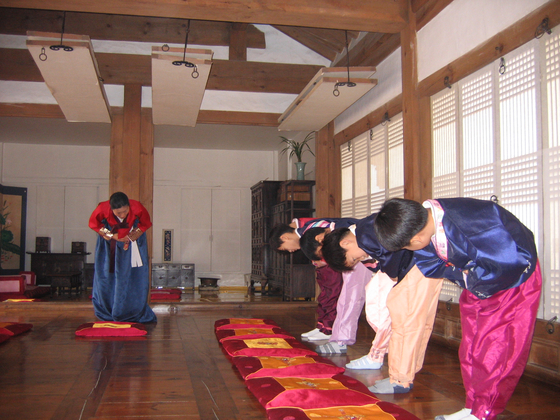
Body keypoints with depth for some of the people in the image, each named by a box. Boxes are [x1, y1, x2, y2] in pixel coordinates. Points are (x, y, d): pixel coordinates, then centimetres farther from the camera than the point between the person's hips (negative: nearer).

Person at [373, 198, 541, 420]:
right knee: (471, 347, 10)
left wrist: (469, 278, -24)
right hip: (477, 283, 7)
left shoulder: (472, 222, -40)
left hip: (515, 277, -7)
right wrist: (460, 274, -17)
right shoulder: (424, 222, -14)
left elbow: (510, 262, -39)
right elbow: (429, 265, -2)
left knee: (497, 350, -6)